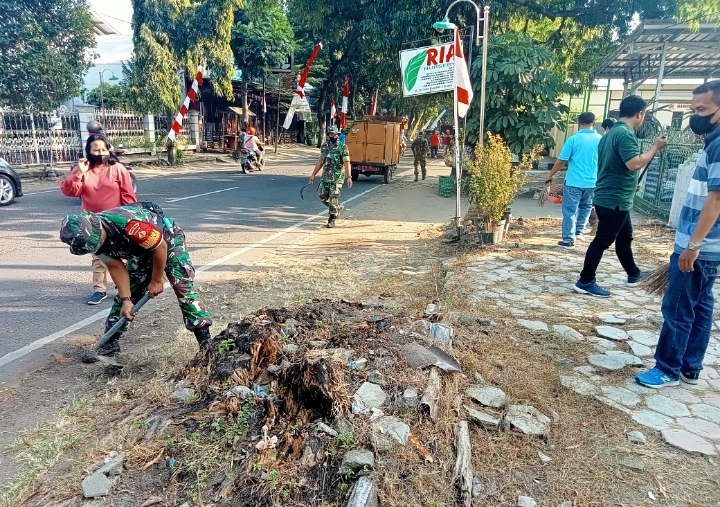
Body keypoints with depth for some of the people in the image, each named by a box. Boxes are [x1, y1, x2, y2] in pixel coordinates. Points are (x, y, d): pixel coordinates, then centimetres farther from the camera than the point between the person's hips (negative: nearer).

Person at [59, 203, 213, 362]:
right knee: (122, 296, 5)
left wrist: (156, 281, -15)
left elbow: (160, 248, -28)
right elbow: (116, 267, -7)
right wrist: (126, 299, -15)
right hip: (141, 253, 7)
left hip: (168, 241, -7)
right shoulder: (94, 237, -15)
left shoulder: (127, 223, -39)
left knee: (185, 290, -17)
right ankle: (110, 343, 18)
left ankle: (207, 344, -14)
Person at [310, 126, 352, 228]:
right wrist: (313, 174, 16)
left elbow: (347, 163, -12)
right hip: (326, 176, 6)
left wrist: (348, 177, -22)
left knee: (333, 198, -6)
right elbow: (320, 161, 17)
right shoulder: (324, 146, 10)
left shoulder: (342, 147, -7)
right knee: (322, 196, 9)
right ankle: (337, 208, 32)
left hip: (337, 177, -6)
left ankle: (332, 220, 7)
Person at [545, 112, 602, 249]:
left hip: (573, 182, -4)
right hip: (592, 182, 4)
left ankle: (568, 240, 5)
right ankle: (579, 230, 23)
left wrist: (550, 175, 4)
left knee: (570, 211, 3)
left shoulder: (573, 139, -9)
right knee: (586, 206, 28)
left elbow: (561, 161, -9)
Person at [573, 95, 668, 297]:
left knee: (625, 236, 22)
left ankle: (633, 274, 37)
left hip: (609, 196, 10)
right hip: (615, 199, -10)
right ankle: (585, 282, 2)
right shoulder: (626, 134, -18)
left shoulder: (612, 132, 14)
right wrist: (656, 147, -14)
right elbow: (634, 164, -27)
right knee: (602, 240, -4)